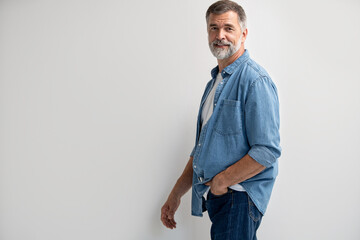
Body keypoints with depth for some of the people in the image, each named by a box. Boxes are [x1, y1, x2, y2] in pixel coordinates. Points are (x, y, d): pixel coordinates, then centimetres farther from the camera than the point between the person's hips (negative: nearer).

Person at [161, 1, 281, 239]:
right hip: (213, 195, 8)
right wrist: (176, 194, 15)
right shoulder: (215, 82, 15)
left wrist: (221, 180, -13)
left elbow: (267, 151, -20)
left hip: (238, 197, -8)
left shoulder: (255, 80, -13)